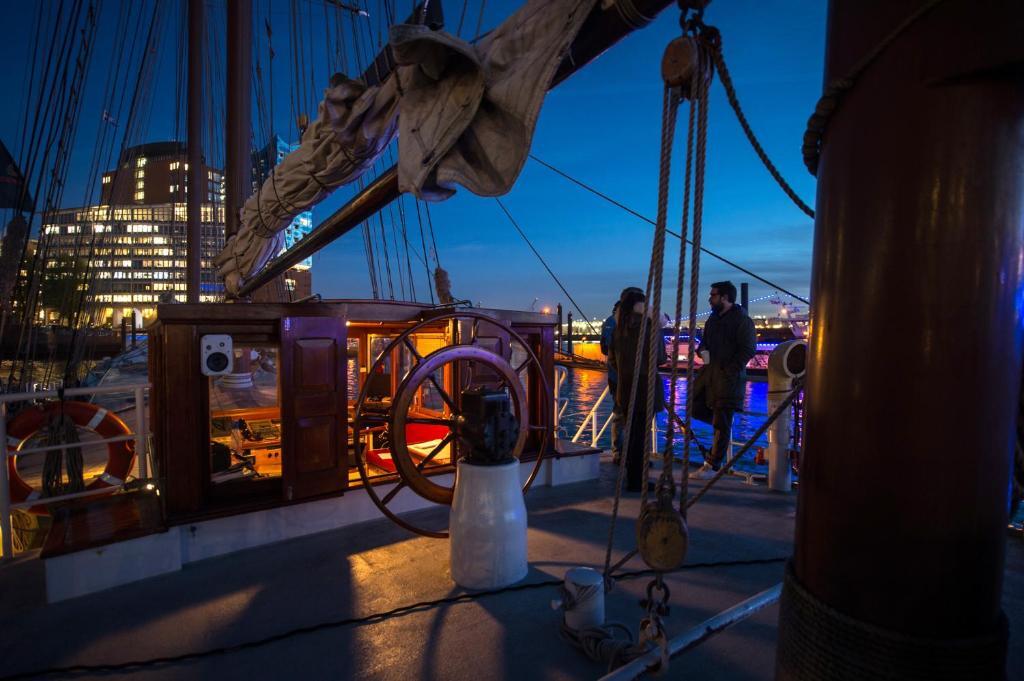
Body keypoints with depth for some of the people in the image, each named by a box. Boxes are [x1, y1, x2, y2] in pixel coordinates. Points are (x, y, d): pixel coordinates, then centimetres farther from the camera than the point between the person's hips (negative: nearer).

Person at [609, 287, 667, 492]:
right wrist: (659, 331, 1)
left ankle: (631, 477, 28)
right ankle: (636, 481, 7)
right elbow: (659, 358, -10)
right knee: (641, 435, 1)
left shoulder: (618, 328, 7)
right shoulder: (646, 325, -12)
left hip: (624, 388, 7)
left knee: (631, 434, 17)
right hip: (644, 388, -7)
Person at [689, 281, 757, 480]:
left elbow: (748, 350, -14)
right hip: (709, 374, 8)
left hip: (728, 378, -8)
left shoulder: (742, 320, -10)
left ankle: (713, 467, 7)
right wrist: (703, 351, -1)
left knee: (722, 424, -1)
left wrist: (729, 369, -19)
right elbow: (704, 341, 22)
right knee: (695, 408, 8)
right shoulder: (713, 317, 14)